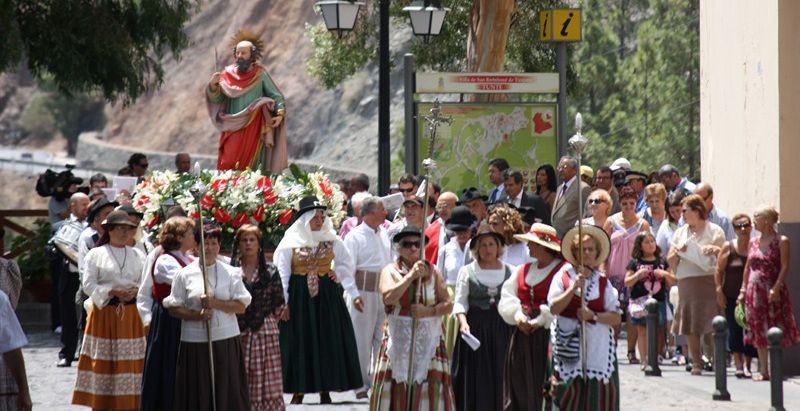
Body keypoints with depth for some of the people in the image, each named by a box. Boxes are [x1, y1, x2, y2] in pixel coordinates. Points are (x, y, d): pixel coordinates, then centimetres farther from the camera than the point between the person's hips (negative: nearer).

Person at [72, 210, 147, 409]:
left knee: (130, 361, 0)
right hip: (104, 312, -3)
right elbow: (88, 284, -6)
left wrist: (134, 291, -14)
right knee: (102, 361, -3)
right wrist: (113, 292, -18)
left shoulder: (138, 256, 10)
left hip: (131, 315, 3)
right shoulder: (96, 254, 0)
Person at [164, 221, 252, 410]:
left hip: (226, 340, 1)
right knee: (198, 392, -1)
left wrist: (215, 303, -13)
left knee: (227, 390, 0)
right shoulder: (185, 274, 2)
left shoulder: (230, 273, 4)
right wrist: (197, 315, -14)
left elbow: (241, 306, 1)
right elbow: (174, 308, 2)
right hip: (195, 341, -1)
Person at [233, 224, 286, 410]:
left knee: (267, 381, 0)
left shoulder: (270, 271, 6)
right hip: (238, 333, 0)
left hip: (264, 332, 1)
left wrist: (268, 321, 1)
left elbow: (279, 304, 8)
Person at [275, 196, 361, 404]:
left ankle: (325, 389, 10)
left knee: (328, 340, 3)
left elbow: (346, 264, 13)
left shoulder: (331, 240, 3)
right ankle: (299, 390, 5)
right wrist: (284, 302, -11)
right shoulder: (291, 242, -5)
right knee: (299, 342, 0)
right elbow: (281, 273, -6)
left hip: (327, 294, 3)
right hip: (299, 295, -3)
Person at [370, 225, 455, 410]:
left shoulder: (432, 272, 8)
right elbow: (388, 297, -15)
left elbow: (448, 304, 4)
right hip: (399, 338, -1)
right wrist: (410, 276, -18)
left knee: (429, 391, -4)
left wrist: (429, 311, -13)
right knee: (397, 389, -5)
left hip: (429, 340, 1)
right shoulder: (390, 271, 3)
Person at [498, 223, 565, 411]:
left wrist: (538, 321, -16)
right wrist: (518, 316, -9)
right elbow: (506, 299, 8)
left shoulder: (561, 271, -8)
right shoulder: (522, 271, 15)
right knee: (519, 389, 7)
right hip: (522, 336, 7)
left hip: (547, 335, -6)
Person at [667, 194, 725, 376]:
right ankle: (696, 362, 7)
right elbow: (670, 262, 14)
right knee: (690, 326, 1)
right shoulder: (680, 232, 17)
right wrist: (678, 252, -6)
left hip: (709, 279, -4)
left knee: (712, 322, -11)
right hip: (686, 283, 4)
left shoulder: (714, 231, 5)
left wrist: (716, 250, -17)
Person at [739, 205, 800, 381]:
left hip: (772, 291, -5)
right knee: (759, 331, 6)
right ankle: (763, 370, 11)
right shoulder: (754, 242, 12)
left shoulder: (781, 241, -4)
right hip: (754, 291, 5)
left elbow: (785, 267, -11)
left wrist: (776, 288, -21)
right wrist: (743, 290, 11)